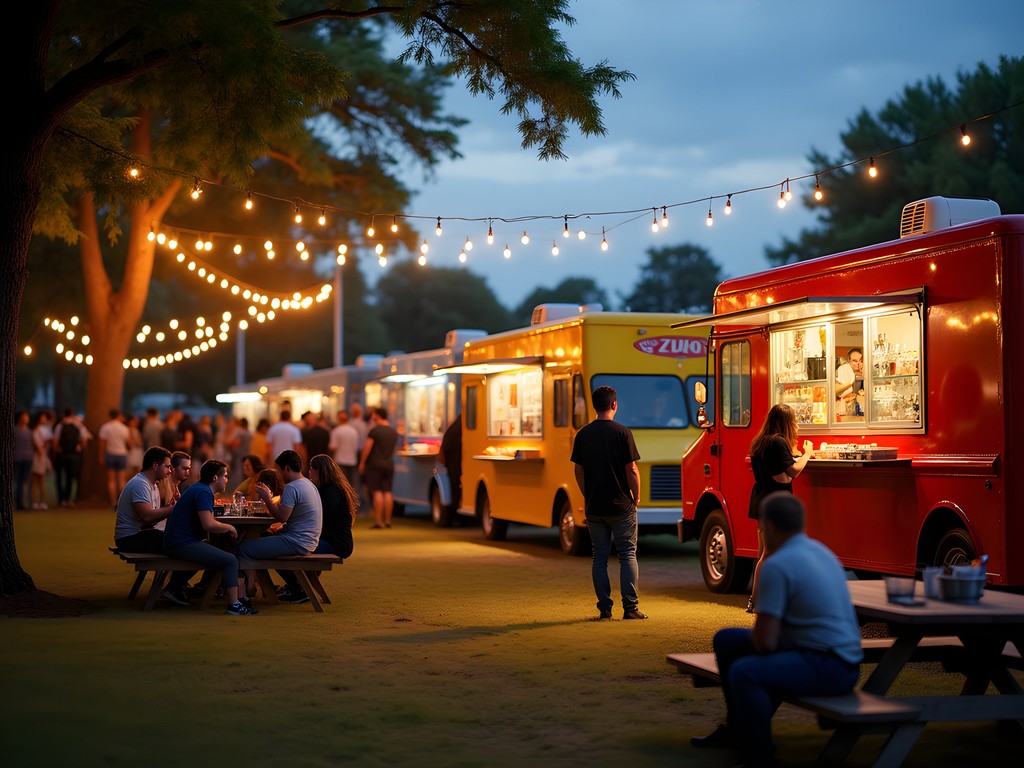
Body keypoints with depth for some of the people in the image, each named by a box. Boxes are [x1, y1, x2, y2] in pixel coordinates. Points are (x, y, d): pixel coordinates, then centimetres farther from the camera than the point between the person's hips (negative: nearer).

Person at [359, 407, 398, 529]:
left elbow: (367, 447, -12)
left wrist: (362, 463, -5)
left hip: (375, 464, -6)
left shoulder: (374, 430, -12)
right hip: (389, 464, 6)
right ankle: (387, 520, 8)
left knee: (377, 492, -7)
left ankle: (378, 521, -10)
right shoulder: (394, 431, 9)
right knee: (387, 492, 7)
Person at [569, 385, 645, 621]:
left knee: (599, 557, 8)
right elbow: (631, 470, -10)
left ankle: (605, 608, 8)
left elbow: (578, 471, 6)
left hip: (594, 507, 4)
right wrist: (636, 498, 3)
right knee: (627, 555, 5)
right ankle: (630, 607, 2)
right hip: (620, 505, -3)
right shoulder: (622, 433, -10)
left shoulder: (583, 435, 2)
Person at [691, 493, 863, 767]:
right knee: (726, 640, 17)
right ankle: (739, 728, 35)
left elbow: (765, 642, -19)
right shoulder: (819, 550, 11)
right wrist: (760, 632, 18)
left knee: (744, 672, -32)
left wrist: (755, 633, 4)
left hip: (830, 667, -10)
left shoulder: (777, 564, -18)